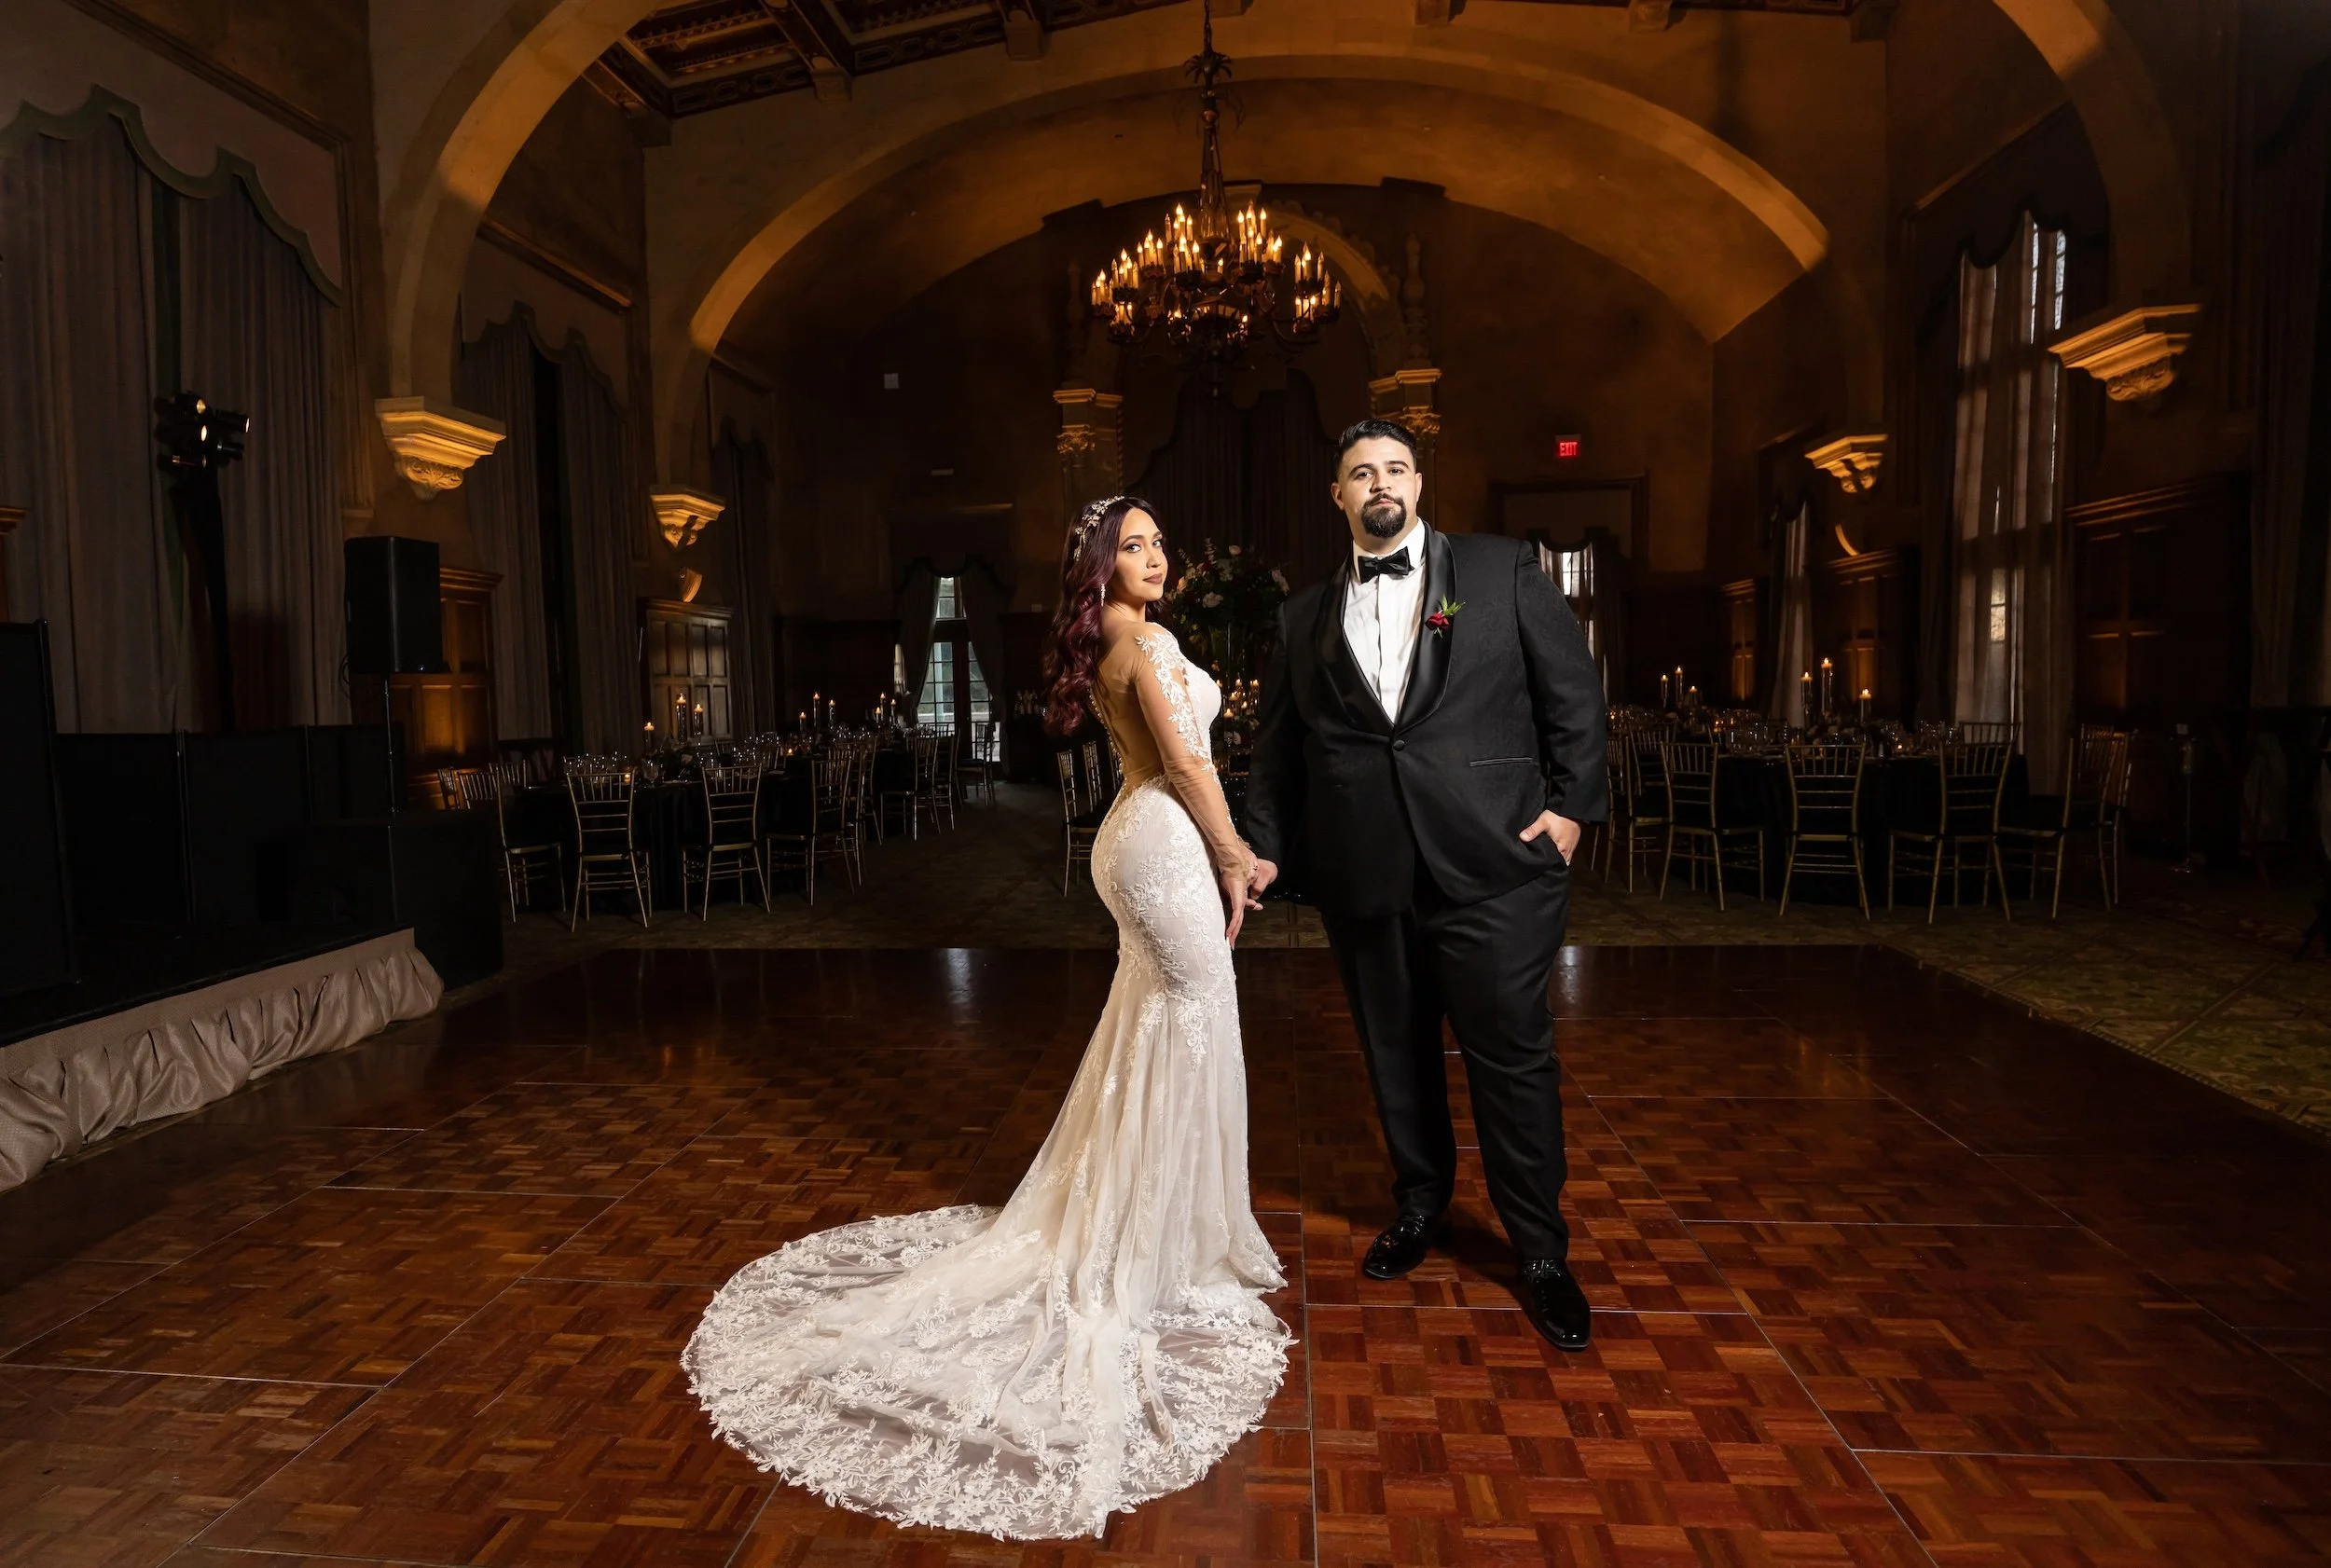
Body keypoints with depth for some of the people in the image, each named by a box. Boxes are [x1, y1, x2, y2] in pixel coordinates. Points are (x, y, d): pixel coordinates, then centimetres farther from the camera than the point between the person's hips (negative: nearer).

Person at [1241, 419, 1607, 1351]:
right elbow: (1278, 743, 14)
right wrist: (1262, 844, 6)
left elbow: (1574, 691, 4)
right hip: (1364, 871, 3)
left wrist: (1570, 803, -4)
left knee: (1513, 1054, 2)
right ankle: (1418, 1206, 36)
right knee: (1395, 1052, 14)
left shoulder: (1502, 571, 5)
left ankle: (1541, 1253, 19)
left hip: (1491, 862, -3)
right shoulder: (1306, 616, 12)